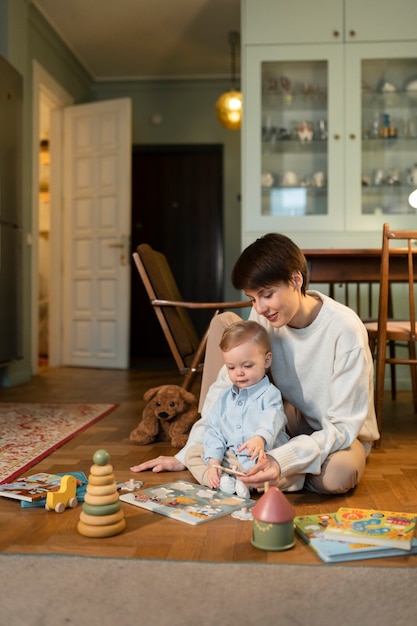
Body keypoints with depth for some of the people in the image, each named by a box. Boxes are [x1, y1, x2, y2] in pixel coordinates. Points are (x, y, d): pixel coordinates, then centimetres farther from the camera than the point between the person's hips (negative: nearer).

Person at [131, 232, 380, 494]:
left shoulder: (345, 329, -28)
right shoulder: (263, 316, -14)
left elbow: (344, 425, -27)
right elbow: (228, 382, -11)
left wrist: (283, 461, -42)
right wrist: (187, 454, -17)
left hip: (340, 434, -4)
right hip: (295, 421, 4)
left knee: (338, 474, -43)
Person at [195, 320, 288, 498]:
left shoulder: (269, 394, -7)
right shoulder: (225, 396, 11)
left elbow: (271, 420, -28)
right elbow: (213, 429, 7)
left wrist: (260, 439, -51)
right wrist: (214, 461, -8)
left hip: (262, 460, -6)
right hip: (229, 459, 6)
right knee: (193, 453, -3)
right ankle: (222, 481, -24)